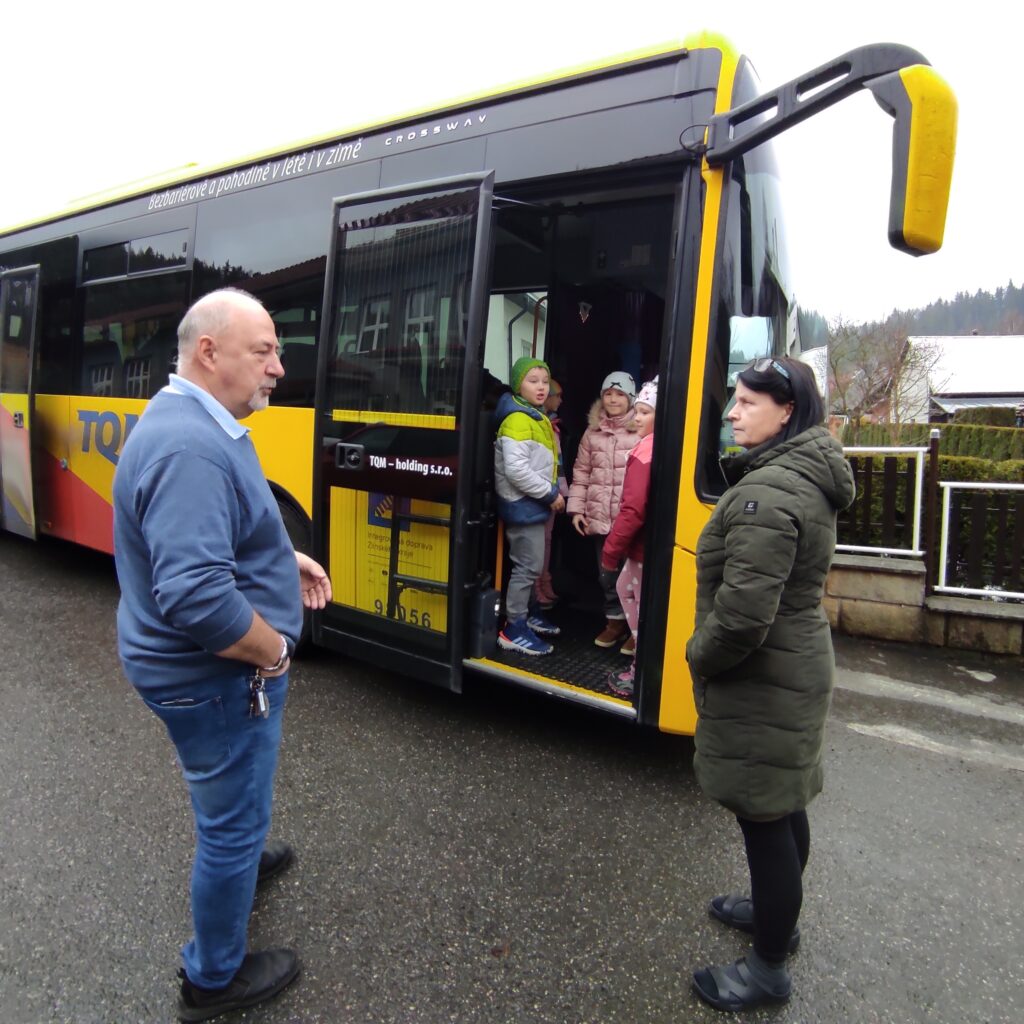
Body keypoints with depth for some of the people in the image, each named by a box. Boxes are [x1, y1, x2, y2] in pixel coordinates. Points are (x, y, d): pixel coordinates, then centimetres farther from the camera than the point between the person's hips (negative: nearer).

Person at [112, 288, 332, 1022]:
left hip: (193, 665, 10)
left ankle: (236, 859, 61)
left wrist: (286, 558, 8)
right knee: (235, 818, 11)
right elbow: (197, 597, -37)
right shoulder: (192, 447, -30)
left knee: (229, 800, 33)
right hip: (216, 678, -10)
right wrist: (274, 651, -21)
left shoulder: (195, 422, 4)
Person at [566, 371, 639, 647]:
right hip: (600, 517, 4)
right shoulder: (593, 431, 9)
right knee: (606, 573, 15)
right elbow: (581, 472, 11)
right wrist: (576, 509, 6)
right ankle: (615, 620, 33)